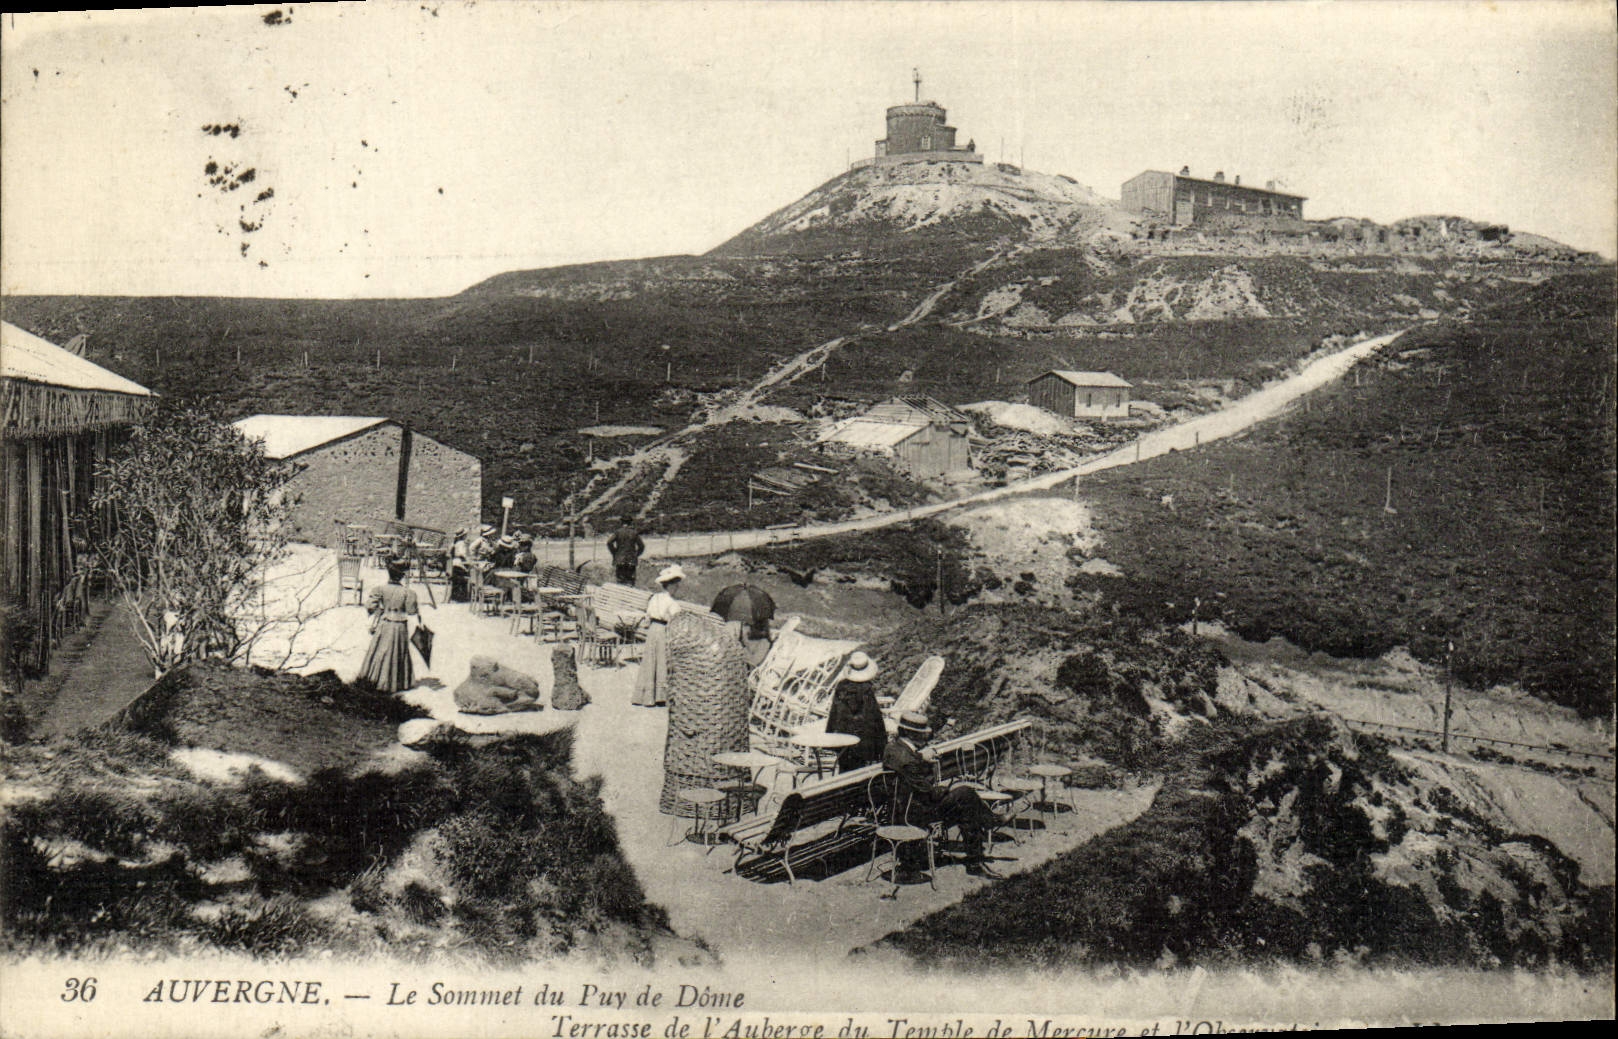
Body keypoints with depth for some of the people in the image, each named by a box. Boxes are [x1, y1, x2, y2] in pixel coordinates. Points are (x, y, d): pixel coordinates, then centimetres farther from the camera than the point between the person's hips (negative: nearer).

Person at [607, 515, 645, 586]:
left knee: (620, 580, 2)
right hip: (631, 561, 0)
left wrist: (614, 553, -1)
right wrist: (636, 555, 15)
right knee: (630, 580, 3)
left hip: (619, 560, 0)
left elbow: (609, 542, -11)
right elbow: (642, 546, 3)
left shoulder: (618, 532, 1)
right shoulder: (634, 533, 4)